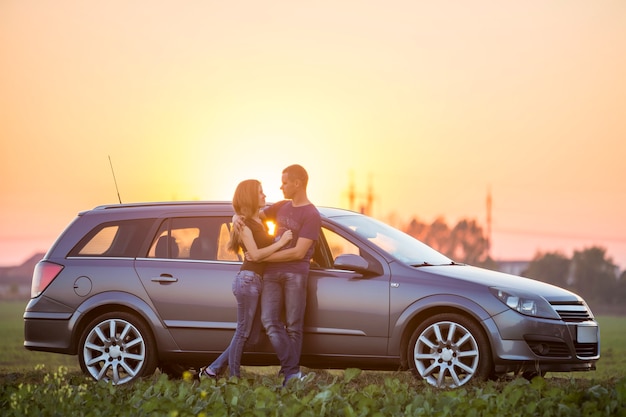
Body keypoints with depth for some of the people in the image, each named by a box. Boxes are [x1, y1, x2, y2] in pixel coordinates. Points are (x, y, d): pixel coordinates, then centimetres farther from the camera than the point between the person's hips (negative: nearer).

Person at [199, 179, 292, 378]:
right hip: (248, 279, -9)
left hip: (258, 281, 9)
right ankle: (234, 377, 1)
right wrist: (281, 242, -17)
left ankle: (213, 370, 10)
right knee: (243, 332, -5)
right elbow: (255, 254, -16)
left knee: (252, 334, 7)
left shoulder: (260, 221, 19)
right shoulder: (244, 224, -8)